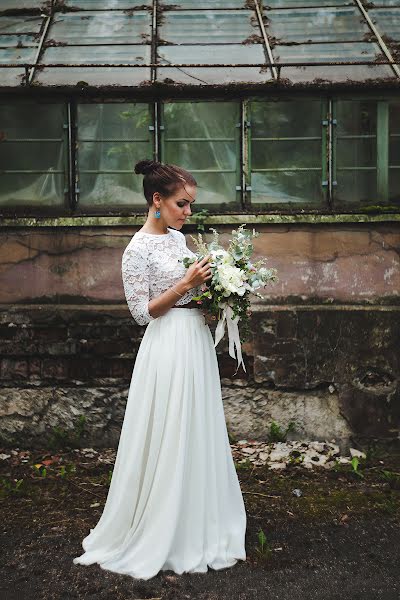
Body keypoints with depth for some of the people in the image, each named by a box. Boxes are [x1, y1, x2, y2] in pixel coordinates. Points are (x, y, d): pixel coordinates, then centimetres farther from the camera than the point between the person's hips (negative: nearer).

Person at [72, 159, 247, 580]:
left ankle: (196, 526, 33)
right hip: (169, 347, -9)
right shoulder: (138, 249, -14)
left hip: (196, 343, 9)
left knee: (198, 436, 16)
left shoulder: (178, 237, 10)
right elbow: (142, 312, -14)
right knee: (168, 440, 0)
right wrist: (186, 285, -20)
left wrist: (206, 286, 2)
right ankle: (158, 535, 19)